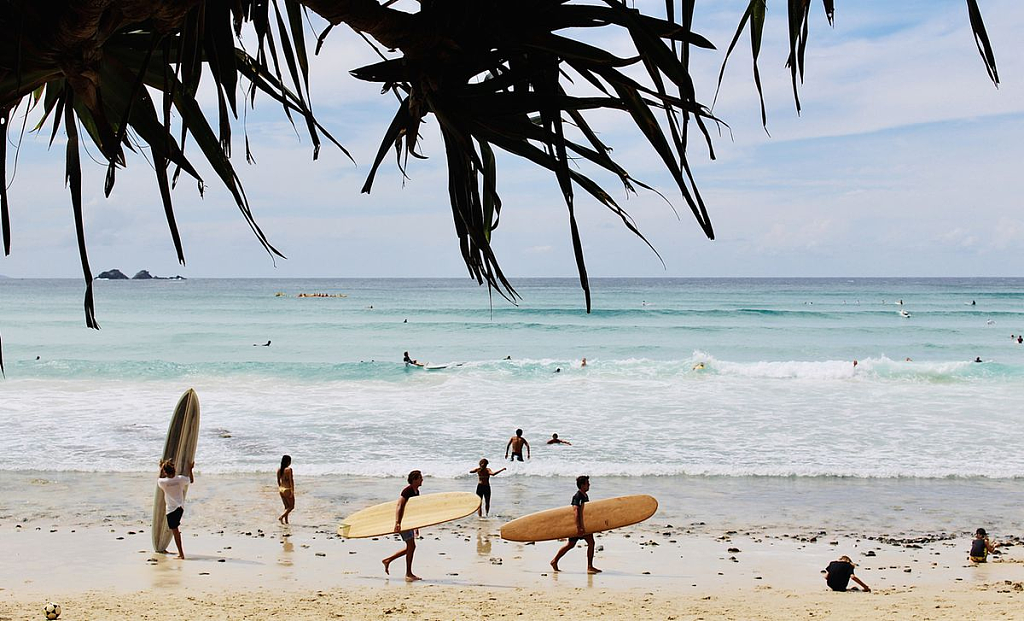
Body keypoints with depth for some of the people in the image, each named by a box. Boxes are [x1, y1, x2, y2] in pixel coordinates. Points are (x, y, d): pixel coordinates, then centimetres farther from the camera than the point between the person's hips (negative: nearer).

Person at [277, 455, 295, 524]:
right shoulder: (289, 469, -16)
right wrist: (292, 491, -17)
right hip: (287, 490, -7)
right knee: (291, 506, 6)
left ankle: (286, 521, 15)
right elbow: (291, 480, -18)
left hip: (281, 490, 7)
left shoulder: (279, 470, 4)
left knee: (286, 506, 17)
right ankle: (281, 517, -10)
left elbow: (278, 481, 12)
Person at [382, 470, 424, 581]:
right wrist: (397, 522, -35)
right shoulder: (407, 490, -17)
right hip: (402, 521, -10)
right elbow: (398, 506, -25)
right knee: (411, 546, -10)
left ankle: (387, 560, 24)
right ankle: (408, 574, -2)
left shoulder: (416, 491, 12)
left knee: (410, 548, 12)